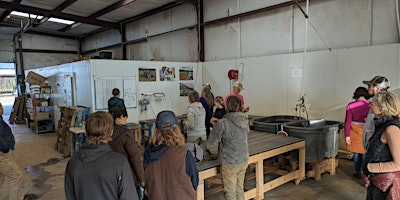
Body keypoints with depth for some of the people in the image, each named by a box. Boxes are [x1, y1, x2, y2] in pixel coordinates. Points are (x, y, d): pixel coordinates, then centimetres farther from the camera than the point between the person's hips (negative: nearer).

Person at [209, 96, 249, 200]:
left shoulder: (223, 123, -23)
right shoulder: (244, 120, -3)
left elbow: (212, 139, -14)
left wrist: (216, 126, 5)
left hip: (230, 163, -6)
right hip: (244, 160, 6)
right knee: (239, 189, 21)